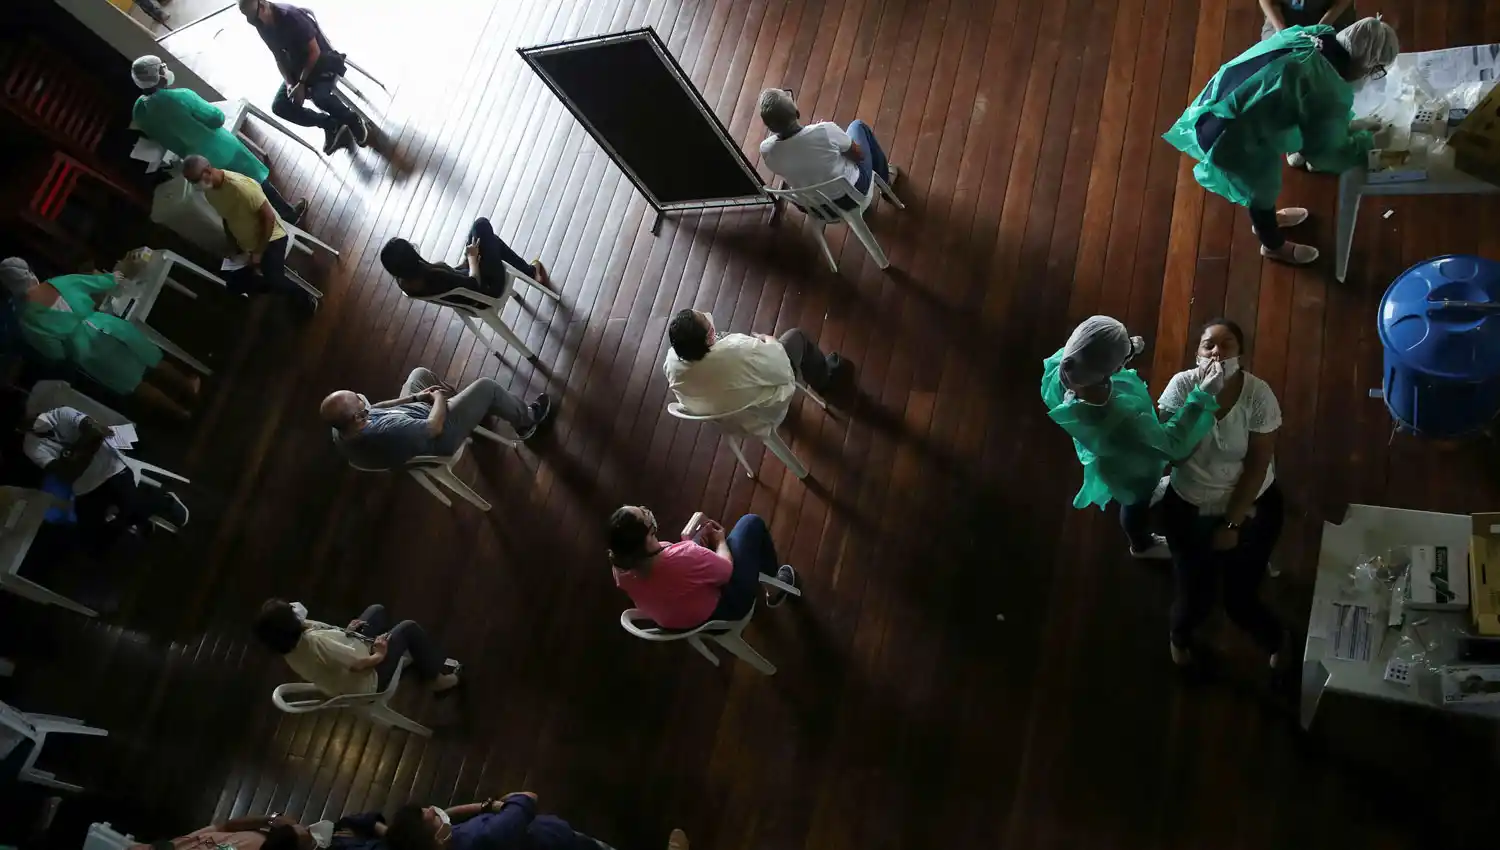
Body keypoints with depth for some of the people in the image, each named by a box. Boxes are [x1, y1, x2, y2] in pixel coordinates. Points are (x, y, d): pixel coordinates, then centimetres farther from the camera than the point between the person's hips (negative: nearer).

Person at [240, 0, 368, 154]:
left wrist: (301, 83, -22)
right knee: (279, 105, -8)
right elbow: (279, 57, 6)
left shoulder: (291, 15, -26)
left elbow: (314, 52, -22)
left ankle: (353, 121, -6)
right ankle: (332, 126, 0)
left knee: (319, 96, -35)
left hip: (322, 60, -8)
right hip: (298, 66, 8)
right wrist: (289, 83, -11)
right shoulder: (262, 26, -4)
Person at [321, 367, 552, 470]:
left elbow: (374, 408, -2)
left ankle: (470, 409, 47)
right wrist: (438, 398, -12)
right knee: (486, 386, -1)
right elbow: (435, 427, -31)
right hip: (440, 435, -7)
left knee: (420, 373, 24)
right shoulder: (388, 433, -46)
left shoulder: (340, 432, -22)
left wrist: (416, 397, -3)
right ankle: (526, 420, 28)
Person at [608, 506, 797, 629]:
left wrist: (686, 540, -4)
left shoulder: (620, 567, -24)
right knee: (751, 523, 8)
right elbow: (726, 570, -21)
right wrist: (720, 540, -3)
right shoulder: (684, 557, -44)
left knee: (702, 523, 22)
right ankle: (774, 589, 33)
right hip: (722, 611, -6)